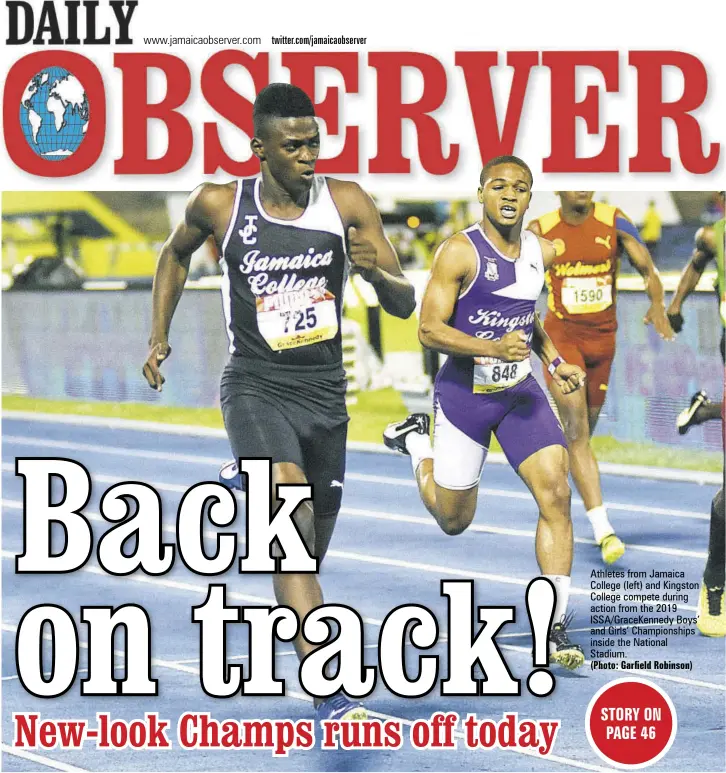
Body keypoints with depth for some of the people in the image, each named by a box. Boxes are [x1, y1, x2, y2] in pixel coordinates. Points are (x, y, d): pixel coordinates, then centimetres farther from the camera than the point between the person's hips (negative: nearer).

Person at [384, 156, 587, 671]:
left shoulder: (541, 253, 3)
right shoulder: (461, 252, -16)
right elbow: (429, 329, -18)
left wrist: (555, 361, 8)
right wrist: (494, 348, -31)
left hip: (521, 393, 4)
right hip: (464, 392, -4)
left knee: (556, 494, -15)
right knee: (454, 520, 11)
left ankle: (555, 628, -12)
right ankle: (417, 442, 43)